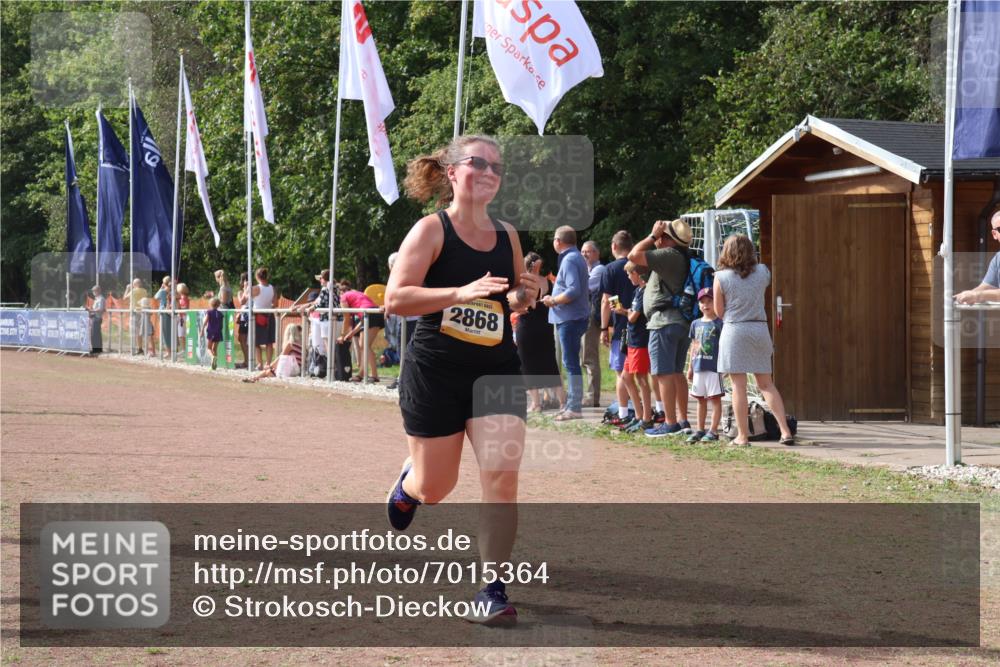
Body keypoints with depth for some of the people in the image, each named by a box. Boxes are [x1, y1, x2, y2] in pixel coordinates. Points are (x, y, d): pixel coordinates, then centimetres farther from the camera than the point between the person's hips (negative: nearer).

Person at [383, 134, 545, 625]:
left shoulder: (507, 235, 7)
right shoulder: (431, 229, -8)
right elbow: (396, 298, -17)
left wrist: (523, 297, -2)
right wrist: (463, 292, -27)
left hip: (497, 370, 3)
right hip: (435, 373, -3)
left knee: (502, 476, -13)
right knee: (435, 487, 9)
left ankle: (492, 590, -6)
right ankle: (408, 482, 48)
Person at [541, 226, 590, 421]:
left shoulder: (569, 260, -16)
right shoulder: (578, 258, 16)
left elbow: (573, 291, -26)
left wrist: (553, 300, -14)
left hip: (569, 319, -10)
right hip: (577, 317, 10)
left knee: (571, 363, -8)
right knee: (571, 362, 16)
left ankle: (574, 408, -7)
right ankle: (572, 403, 22)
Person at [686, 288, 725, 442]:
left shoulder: (719, 323, -5)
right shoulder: (696, 324, 12)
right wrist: (690, 367, 17)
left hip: (713, 366, -6)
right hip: (698, 366, 6)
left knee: (715, 398, -2)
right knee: (700, 399, 12)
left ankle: (713, 431, 0)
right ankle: (700, 430, 20)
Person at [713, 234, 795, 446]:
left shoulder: (721, 277, -7)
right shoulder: (762, 272, 2)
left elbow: (719, 311, -1)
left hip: (734, 330, -4)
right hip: (759, 328, 4)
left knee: (738, 385, 0)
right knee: (766, 384, 10)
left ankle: (742, 435, 1)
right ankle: (785, 431, 4)